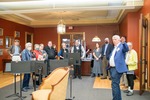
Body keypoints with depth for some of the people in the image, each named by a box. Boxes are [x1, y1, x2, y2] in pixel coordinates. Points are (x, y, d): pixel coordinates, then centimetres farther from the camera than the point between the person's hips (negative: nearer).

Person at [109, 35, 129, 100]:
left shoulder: (122, 46, -6)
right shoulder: (114, 48, 19)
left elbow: (126, 49, -29)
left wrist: (123, 42, -47)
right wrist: (109, 64, 12)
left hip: (117, 68, -9)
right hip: (112, 68, 9)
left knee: (114, 84, -9)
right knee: (115, 84, 16)